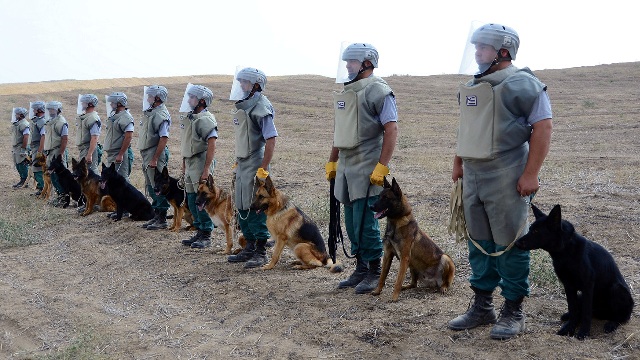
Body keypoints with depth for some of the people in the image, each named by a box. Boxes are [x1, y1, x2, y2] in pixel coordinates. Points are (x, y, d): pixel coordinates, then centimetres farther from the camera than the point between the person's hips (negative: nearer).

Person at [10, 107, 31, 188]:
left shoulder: (24, 124, -16)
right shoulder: (16, 123, 15)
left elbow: (26, 138, -22)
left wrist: (23, 149, -23)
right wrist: (14, 148, 18)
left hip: (22, 148, -10)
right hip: (16, 148, 10)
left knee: (22, 165, -6)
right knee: (17, 165, 13)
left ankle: (24, 181, 1)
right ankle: (22, 180, 20)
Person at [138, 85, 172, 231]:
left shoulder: (162, 115, -15)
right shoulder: (149, 112, 15)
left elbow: (164, 138, -21)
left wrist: (155, 159, -24)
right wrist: (147, 158, 16)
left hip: (156, 153, -10)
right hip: (146, 153, 10)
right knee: (150, 187, 14)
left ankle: (162, 220, 0)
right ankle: (157, 215, 23)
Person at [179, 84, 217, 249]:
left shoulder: (205, 119, -13)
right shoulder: (189, 118, 15)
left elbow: (211, 144, -19)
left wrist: (206, 169, -23)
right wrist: (184, 165, 18)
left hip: (201, 163, -9)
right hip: (190, 164, 9)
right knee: (191, 200, 12)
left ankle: (206, 236, 1)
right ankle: (199, 231, 21)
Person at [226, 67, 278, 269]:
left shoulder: (260, 108, -15)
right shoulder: (243, 107, 14)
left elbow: (271, 139, -20)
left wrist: (263, 169, -23)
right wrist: (237, 163, 19)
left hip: (255, 165, -10)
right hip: (243, 164, 10)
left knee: (255, 208, -6)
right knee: (242, 207, 14)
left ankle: (261, 253, 1)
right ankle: (250, 248, 25)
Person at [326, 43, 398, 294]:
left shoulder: (378, 91, -9)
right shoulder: (346, 92, 17)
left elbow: (391, 130, -16)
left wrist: (382, 166, -21)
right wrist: (331, 162, 21)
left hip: (367, 168, -8)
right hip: (346, 166, 9)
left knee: (365, 221, -8)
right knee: (351, 221, 12)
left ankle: (374, 273, 4)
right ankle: (361, 268, 22)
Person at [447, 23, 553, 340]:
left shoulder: (522, 84, -10)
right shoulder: (472, 87, 15)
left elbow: (542, 127, -14)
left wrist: (531, 173, -19)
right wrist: (458, 163, 18)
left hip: (506, 178, -8)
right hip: (472, 176, 8)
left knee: (509, 243, -2)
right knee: (478, 242, 12)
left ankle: (513, 312, 10)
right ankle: (482, 306, 23)